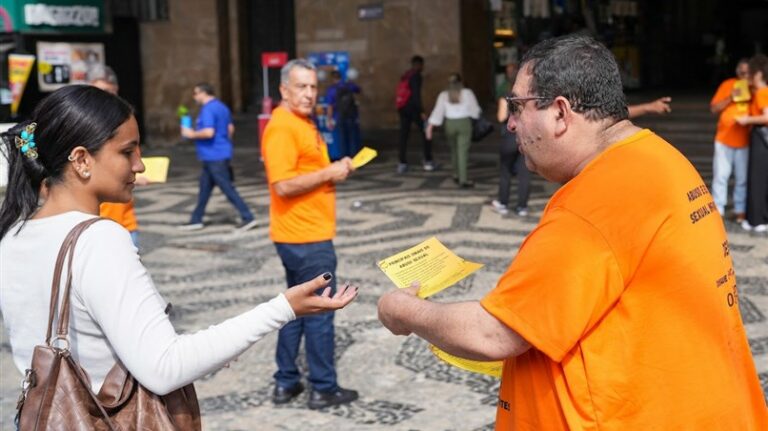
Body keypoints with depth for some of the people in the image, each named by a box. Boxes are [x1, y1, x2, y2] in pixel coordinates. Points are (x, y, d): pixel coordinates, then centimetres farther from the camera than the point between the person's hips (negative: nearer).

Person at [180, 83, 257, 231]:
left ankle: (247, 218, -5)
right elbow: (230, 128, 20)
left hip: (214, 156, -10)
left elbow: (209, 132, -28)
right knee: (205, 187, 15)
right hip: (217, 155, 10)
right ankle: (196, 220, 22)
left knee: (228, 188, -7)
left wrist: (191, 134, -13)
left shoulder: (208, 109, -17)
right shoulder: (222, 107, 13)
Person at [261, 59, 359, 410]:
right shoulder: (282, 127, -17)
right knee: (319, 312, 0)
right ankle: (323, 388, 11)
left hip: (305, 234, 10)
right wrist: (329, 173, -18)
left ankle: (286, 383, 24)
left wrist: (334, 170, 7)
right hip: (306, 237, -10)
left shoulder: (302, 123, 15)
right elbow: (283, 185, -26)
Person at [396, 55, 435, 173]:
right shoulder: (416, 76, -10)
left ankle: (402, 164, 4)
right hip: (413, 108, -7)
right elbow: (416, 95, -18)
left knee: (403, 136, 7)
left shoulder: (405, 76, 14)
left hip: (402, 108, 7)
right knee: (426, 134, 3)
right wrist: (421, 112, -18)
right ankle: (428, 162, 2)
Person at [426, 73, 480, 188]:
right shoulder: (467, 93, -4)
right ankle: (463, 180, -10)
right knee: (463, 151, -5)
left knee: (454, 149, 21)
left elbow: (437, 112, -6)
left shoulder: (444, 95, 0)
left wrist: (430, 127, -8)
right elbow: (475, 109, 1)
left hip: (450, 124, 3)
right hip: (464, 123, -2)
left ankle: (456, 175, 32)